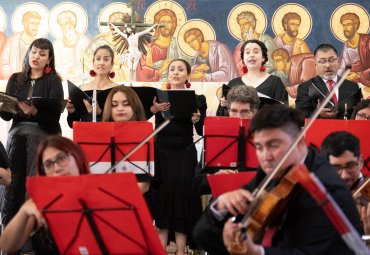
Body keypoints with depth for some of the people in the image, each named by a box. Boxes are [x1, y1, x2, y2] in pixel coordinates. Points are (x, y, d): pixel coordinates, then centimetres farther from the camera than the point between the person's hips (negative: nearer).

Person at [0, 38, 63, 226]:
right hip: (17, 132, 3)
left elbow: (54, 116, -7)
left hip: (44, 134, -3)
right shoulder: (16, 80, 14)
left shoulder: (53, 81, 4)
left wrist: (35, 112, -25)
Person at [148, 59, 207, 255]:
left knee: (182, 196, -2)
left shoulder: (197, 99, 4)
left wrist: (196, 120, -21)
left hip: (185, 154, 0)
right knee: (160, 197, -2)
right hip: (161, 152, 0)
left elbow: (202, 132, 0)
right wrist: (154, 109, -30)